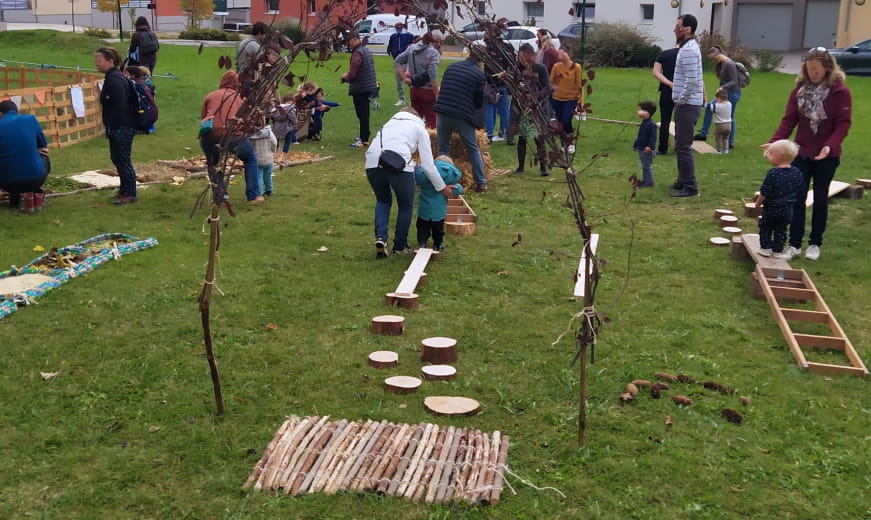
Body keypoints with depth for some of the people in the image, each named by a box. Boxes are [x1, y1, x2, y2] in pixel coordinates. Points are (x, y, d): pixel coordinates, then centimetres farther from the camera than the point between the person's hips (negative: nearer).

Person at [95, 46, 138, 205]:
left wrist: (111, 128, -21)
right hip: (119, 127, 11)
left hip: (121, 128, -11)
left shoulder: (114, 80, -19)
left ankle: (130, 194, 7)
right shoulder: (113, 77, 13)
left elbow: (119, 106, -24)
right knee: (117, 158, 18)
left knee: (123, 160, -2)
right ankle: (124, 190, 30)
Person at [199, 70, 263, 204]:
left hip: (209, 139, 1)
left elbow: (202, 119, 22)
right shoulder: (242, 98, 20)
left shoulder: (209, 96, 21)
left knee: (213, 162, 31)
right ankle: (253, 196, 22)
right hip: (234, 138, -1)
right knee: (250, 159, 26)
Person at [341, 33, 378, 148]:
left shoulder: (357, 53, -18)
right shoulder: (365, 50, 13)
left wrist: (346, 78, -1)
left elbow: (352, 74, -21)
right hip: (368, 86, 10)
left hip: (360, 88, -10)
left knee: (362, 114, -6)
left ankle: (364, 140, -4)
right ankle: (364, 136, 27)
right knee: (364, 113, 18)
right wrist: (348, 75, 10)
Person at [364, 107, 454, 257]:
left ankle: (380, 237, 8)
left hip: (373, 162, 4)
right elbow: (428, 165, 16)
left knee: (383, 200, 27)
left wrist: (412, 166, 40)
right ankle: (400, 246, 26)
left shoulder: (391, 122, 35)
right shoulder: (420, 128, 22)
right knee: (406, 205, 21)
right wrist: (442, 187, 24)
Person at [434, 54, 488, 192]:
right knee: (473, 149, 11)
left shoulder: (452, 66, 11)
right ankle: (481, 183, 14)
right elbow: (479, 100, 7)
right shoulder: (479, 73, 0)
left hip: (443, 112, 3)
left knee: (443, 148, 14)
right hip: (463, 116, -3)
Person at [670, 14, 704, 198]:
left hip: (687, 105, -10)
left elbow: (691, 81, -25)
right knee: (681, 145, 16)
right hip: (686, 103, 10)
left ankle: (690, 187, -4)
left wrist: (681, 100, -15)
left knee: (683, 146, -8)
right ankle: (683, 181, 25)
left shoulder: (689, 50, -17)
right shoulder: (688, 47, 15)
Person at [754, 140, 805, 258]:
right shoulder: (797, 173, -2)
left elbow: (764, 192, -16)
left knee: (765, 227, 12)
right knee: (781, 229, 14)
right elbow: (800, 191, 7)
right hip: (787, 209, 5)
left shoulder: (773, 173, -21)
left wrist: (758, 202, 0)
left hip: (771, 208, -5)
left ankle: (765, 248, 12)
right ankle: (778, 250, 17)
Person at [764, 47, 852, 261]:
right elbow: (789, 120, -1)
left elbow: (843, 124, -12)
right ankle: (794, 244, 6)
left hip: (827, 156, -2)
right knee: (797, 197, 0)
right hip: (801, 153, 3)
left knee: (820, 199, 8)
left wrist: (830, 145, -28)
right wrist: (775, 142, -16)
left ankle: (815, 243, 20)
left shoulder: (840, 92, -9)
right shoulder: (800, 89, 1)